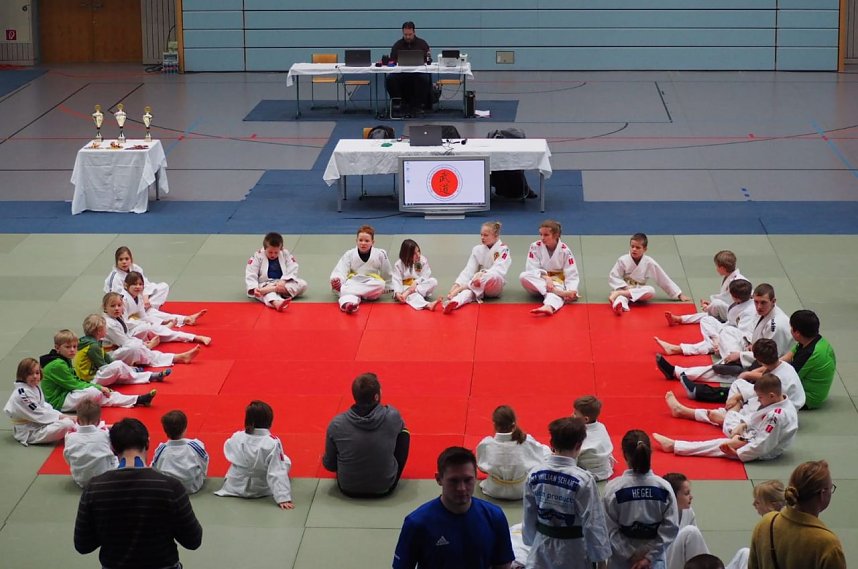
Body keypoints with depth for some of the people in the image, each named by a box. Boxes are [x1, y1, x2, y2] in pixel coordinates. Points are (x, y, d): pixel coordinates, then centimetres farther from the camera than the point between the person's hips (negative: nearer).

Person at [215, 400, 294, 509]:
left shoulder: (236, 438, -15)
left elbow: (229, 454, 8)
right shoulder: (273, 443, -26)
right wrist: (283, 498, -23)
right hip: (261, 490, -4)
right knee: (285, 462, 14)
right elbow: (277, 472, -25)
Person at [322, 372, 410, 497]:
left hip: (348, 489, 1)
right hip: (385, 489, -1)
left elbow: (329, 465, -5)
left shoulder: (337, 424, -17)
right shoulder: (392, 417, -18)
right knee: (403, 433, 17)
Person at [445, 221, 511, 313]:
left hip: (495, 285, -3)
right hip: (478, 285, 3)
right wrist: (457, 284, -17)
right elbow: (468, 270, 0)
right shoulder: (477, 250, 8)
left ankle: (460, 289, -38)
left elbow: (499, 270, -19)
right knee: (469, 291, -33)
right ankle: (453, 302, -66)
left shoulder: (503, 250, -4)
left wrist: (483, 274, -39)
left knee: (490, 277, -40)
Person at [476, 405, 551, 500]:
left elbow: (480, 466, -2)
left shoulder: (485, 444, -21)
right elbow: (546, 454, -6)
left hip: (494, 491, 3)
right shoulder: (526, 441, -23)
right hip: (521, 491, -2)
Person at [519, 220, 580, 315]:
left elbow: (571, 275, -10)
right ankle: (558, 292, -42)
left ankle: (549, 307, -79)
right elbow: (532, 269, -10)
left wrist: (571, 291, -29)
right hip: (539, 280, 3)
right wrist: (546, 278, -29)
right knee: (524, 276, -31)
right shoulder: (535, 247, -5)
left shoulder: (565, 251, -8)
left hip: (558, 281, -3)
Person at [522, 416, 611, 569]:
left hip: (543, 546, 3)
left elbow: (529, 515, 3)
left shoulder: (534, 475, -8)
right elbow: (593, 523, -15)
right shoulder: (583, 480, -20)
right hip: (573, 551, -3)